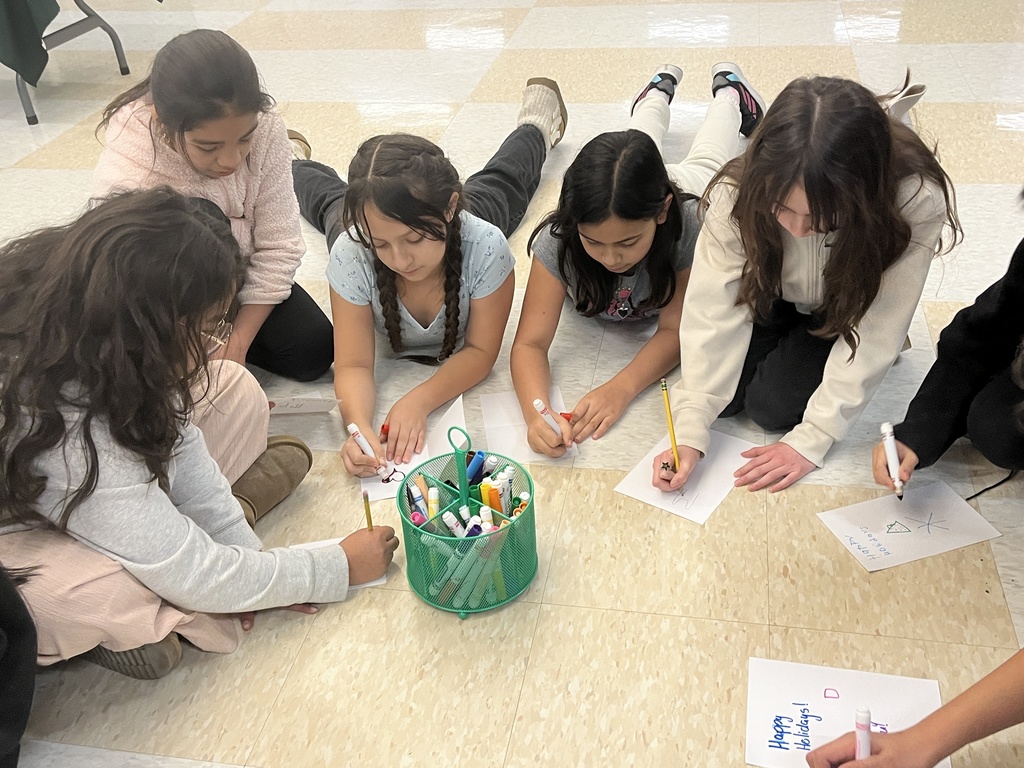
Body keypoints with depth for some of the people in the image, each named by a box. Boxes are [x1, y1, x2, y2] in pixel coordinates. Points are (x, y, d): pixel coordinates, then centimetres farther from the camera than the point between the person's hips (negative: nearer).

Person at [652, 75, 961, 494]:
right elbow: (714, 311, -30)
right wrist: (690, 432, -34)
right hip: (770, 293, 2)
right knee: (721, 394, -8)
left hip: (845, 306, -2)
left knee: (774, 406, -18)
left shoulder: (915, 199, -39)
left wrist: (812, 439, -31)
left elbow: (876, 328, -31)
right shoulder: (739, 192, -35)